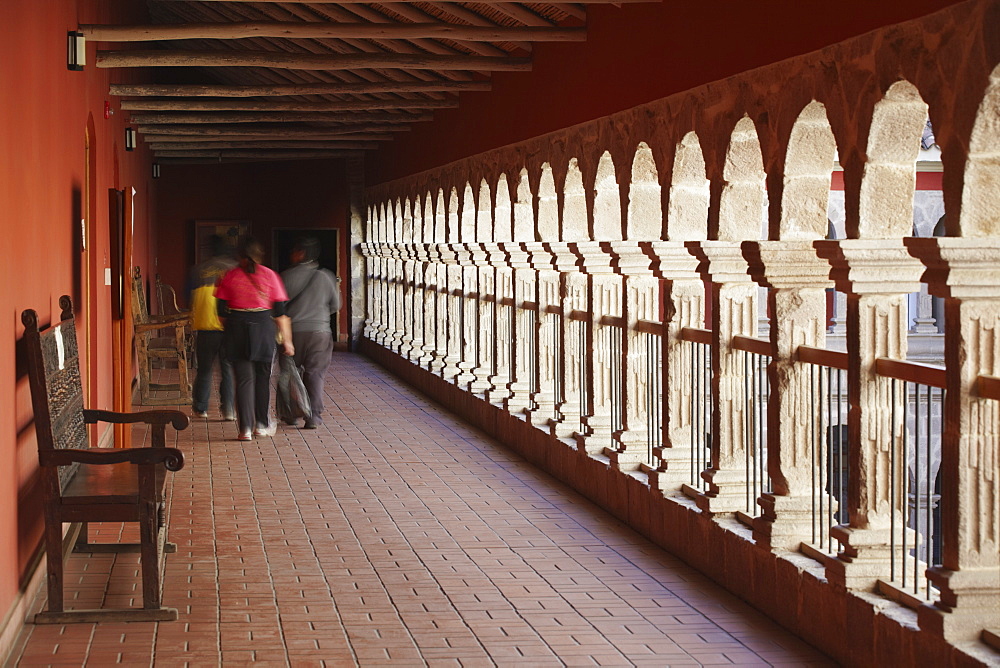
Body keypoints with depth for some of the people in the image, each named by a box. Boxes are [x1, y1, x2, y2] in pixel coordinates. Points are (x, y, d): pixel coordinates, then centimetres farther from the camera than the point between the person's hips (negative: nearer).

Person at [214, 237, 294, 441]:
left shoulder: (230, 276, 2)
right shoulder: (269, 275, 0)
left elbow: (221, 309, 3)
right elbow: (280, 311, 0)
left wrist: (228, 328, 20)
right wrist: (286, 339, 4)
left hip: (237, 327, 0)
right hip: (263, 328, 0)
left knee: (244, 379, 2)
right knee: (263, 377, 15)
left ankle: (245, 428, -6)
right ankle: (261, 424, 22)